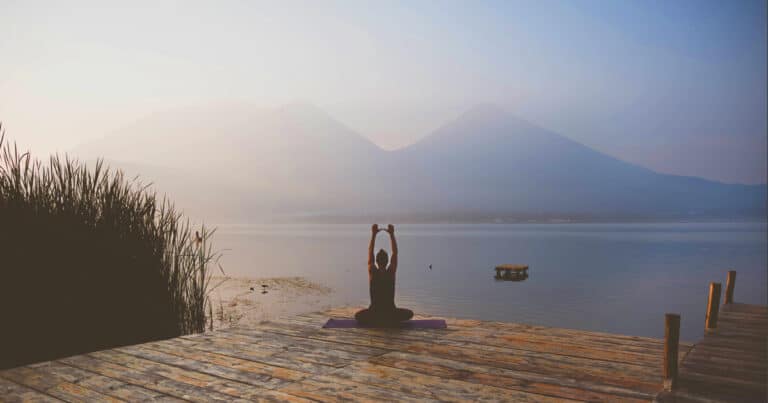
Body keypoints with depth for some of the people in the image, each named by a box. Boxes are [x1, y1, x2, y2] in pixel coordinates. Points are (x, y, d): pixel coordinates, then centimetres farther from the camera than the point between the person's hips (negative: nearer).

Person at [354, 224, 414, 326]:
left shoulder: (372, 272, -8)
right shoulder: (391, 272, -8)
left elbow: (370, 252, 1)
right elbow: (395, 253, 0)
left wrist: (373, 234, 1)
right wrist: (392, 234, 1)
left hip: (374, 312, 1)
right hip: (390, 312, 0)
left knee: (358, 316, 30)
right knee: (410, 313, 26)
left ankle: (374, 320, 11)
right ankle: (391, 320, 9)